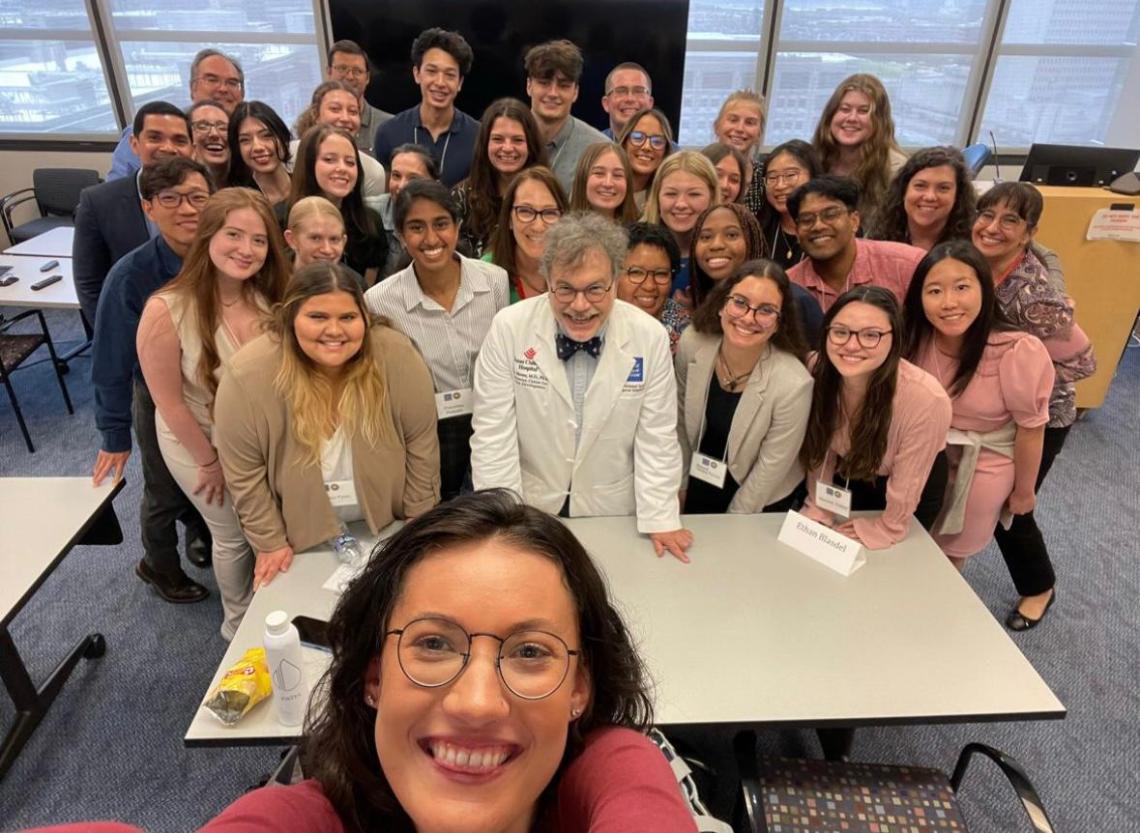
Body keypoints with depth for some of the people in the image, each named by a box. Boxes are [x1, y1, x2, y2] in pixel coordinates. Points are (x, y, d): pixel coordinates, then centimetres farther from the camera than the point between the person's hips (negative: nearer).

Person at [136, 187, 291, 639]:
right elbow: (170, 402, -19)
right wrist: (210, 461, -9)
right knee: (233, 536, 16)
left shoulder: (271, 299, -16)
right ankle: (238, 620, 47)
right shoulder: (166, 310, -28)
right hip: (198, 441, -3)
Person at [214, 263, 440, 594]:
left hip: (389, 525, 1)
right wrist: (270, 543, -8)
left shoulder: (395, 357, -24)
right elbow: (244, 474, -14)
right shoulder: (248, 376, -25)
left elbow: (420, 445, -14)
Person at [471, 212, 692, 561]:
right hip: (529, 509, 0)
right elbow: (492, 434, -12)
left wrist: (661, 519, -7)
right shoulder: (508, 328, -16)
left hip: (614, 512, 1)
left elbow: (656, 437, -5)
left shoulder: (650, 338, -14)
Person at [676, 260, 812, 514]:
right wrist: (680, 484, 3)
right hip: (698, 484, 3)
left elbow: (770, 468, -19)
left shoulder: (793, 385, -30)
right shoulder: (692, 343, -20)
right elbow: (680, 419, -5)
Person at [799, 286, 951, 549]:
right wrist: (818, 507, -5)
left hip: (911, 487, -2)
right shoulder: (817, 369, -26)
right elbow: (821, 444, -8)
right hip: (847, 476, 3)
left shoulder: (926, 399, -39)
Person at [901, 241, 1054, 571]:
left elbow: (1031, 430, -16)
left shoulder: (1020, 352, -29)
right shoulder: (915, 338, -18)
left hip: (982, 470, -3)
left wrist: (1023, 491, -5)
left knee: (950, 554, 20)